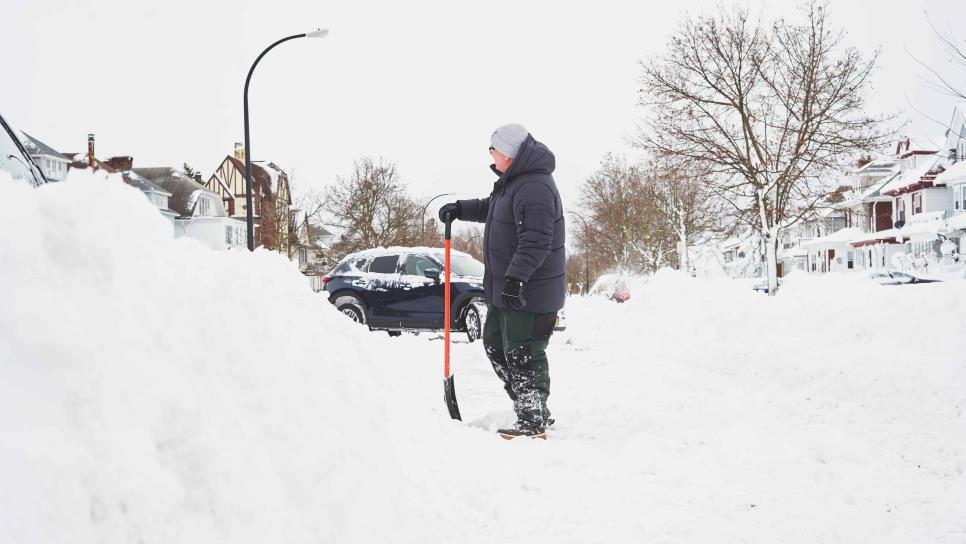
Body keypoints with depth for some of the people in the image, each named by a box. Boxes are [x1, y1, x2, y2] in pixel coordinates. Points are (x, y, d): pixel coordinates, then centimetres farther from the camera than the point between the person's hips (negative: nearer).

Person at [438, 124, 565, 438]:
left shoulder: (535, 188, -23)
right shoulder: (513, 180, 12)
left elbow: (535, 242, -30)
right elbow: (491, 207, 32)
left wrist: (515, 277, -35)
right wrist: (460, 209, 20)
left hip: (529, 291, -11)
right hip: (506, 288, 11)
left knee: (523, 355, -5)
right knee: (495, 344, 20)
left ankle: (533, 422, 7)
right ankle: (532, 409, 29)